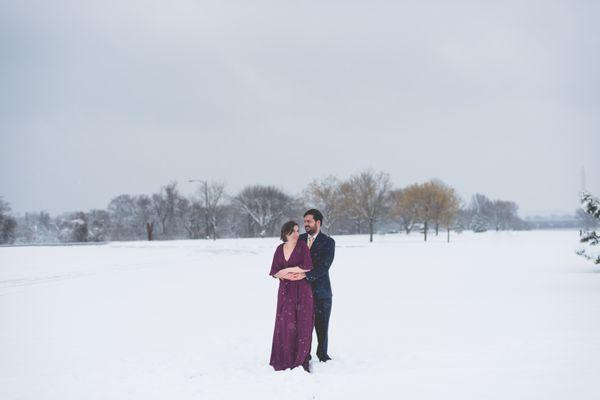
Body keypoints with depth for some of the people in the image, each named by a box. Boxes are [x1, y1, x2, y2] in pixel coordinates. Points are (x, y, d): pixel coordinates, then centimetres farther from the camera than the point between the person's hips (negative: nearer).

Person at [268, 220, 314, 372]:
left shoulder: (302, 246, -4)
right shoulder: (280, 249, 8)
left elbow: (308, 267, -15)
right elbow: (274, 272, 5)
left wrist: (287, 270, -9)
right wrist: (289, 275, -14)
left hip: (302, 291, -3)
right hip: (285, 291, 3)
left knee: (302, 324, -5)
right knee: (285, 324, 0)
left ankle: (301, 359, 2)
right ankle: (285, 358, 8)